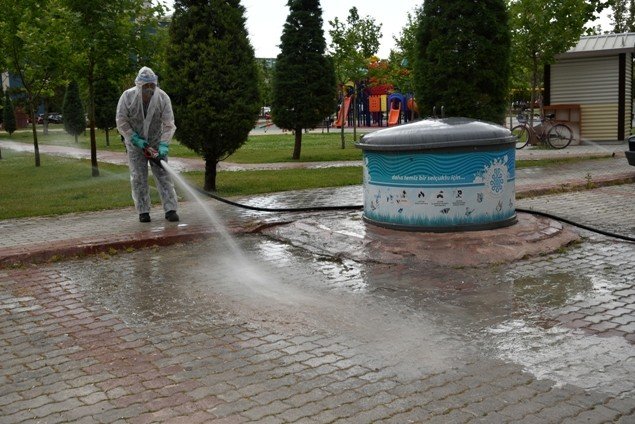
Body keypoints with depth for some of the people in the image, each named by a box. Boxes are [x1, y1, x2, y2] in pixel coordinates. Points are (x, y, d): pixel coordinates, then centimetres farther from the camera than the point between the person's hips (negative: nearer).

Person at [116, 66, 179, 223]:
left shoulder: (163, 98, -16)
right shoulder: (127, 97, -17)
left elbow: (169, 124, -14)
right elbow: (122, 122, -10)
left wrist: (164, 145, -23)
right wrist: (136, 139, -16)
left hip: (156, 141, 1)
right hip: (135, 142, 0)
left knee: (163, 175, -5)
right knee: (138, 177, -2)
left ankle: (170, 210, -5)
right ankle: (143, 211, 6)